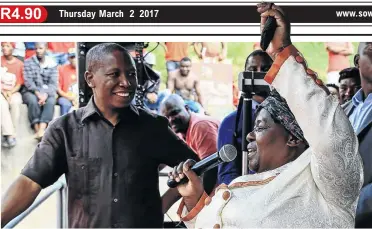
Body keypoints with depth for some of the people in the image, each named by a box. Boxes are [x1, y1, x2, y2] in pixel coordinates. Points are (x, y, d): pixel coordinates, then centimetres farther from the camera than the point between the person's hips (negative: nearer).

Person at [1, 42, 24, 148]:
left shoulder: (19, 64, 3)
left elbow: (19, 84, 2)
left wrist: (11, 92, -15)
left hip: (14, 92, 0)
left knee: (15, 103, -34)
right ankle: (10, 135, -40)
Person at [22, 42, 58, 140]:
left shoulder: (52, 64, 7)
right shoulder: (28, 62, 5)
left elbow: (53, 83, -3)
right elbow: (28, 80, -6)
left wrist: (45, 94, -22)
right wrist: (37, 93, -22)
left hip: (47, 92, 1)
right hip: (31, 91, 0)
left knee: (51, 101, -33)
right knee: (33, 101, -35)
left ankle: (41, 130, -47)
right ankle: (37, 130, -35)